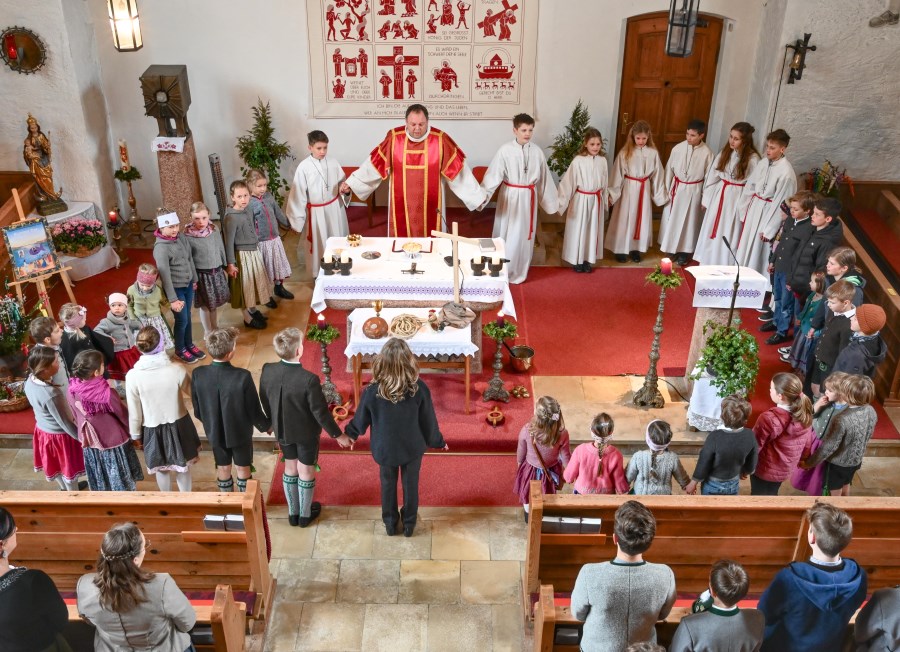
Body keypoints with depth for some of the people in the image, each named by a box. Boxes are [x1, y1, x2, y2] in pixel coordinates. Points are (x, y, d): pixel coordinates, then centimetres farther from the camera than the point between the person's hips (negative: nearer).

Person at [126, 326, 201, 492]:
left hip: (153, 429, 0)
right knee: (183, 465, 23)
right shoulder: (177, 370, -24)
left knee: (161, 468, 24)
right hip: (178, 425, 0)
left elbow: (134, 411, -11)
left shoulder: (133, 376, -22)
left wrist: (135, 434, 6)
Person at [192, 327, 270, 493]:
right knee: (243, 468, 21)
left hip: (215, 433, 3)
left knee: (223, 468, 24)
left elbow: (197, 410, -7)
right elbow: (254, 410, -19)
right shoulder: (243, 376, -31)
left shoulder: (198, 374, -22)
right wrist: (265, 426, 3)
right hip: (240, 432, -2)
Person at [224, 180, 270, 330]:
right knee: (244, 285, 5)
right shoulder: (231, 217, -22)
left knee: (254, 282, 21)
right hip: (242, 255, -8)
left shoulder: (248, 210, 1)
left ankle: (253, 310, 40)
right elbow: (229, 242, -19)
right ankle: (248, 318, 19)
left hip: (254, 252, 8)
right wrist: (230, 263, -19)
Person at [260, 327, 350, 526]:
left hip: (283, 430, 5)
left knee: (290, 467, 23)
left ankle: (293, 512, 39)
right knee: (306, 471, 16)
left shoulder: (267, 371, -18)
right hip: (306, 432, -4)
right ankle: (305, 514, 35)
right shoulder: (309, 379, -32)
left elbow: (264, 400, -1)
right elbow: (320, 412, -23)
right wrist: (337, 434, -8)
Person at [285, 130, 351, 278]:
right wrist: (298, 219, -8)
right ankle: (319, 275, 27)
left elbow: (343, 182, 7)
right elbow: (298, 194, -10)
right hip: (316, 211, -3)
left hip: (335, 208, 3)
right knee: (319, 244, 10)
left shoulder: (333, 162, -5)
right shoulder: (304, 167, -14)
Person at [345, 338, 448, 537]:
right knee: (410, 484, 22)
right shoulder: (419, 388, -25)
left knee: (388, 485, 24)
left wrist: (350, 434, 15)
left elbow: (360, 420, -8)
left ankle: (390, 523, 41)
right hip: (412, 448, 0)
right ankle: (409, 524, 39)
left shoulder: (372, 391, -24)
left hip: (384, 448, 0)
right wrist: (438, 441, 8)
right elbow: (428, 421, -11)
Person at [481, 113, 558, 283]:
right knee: (508, 234, 4)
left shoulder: (537, 151, -1)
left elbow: (544, 178, 7)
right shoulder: (505, 150, -13)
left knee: (525, 235, 12)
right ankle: (503, 271, 19)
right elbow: (493, 174, -16)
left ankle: (519, 271, 27)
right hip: (510, 197, -3)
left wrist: (552, 201, 13)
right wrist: (482, 195, -28)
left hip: (529, 197, 3)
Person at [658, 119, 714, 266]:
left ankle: (684, 251, 22)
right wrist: (666, 189, 5)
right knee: (671, 219, 12)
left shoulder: (707, 153, -13)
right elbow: (669, 169, 1)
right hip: (677, 188, 2)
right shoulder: (678, 148, -9)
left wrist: (705, 196, 0)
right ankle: (671, 247, 29)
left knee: (688, 221, 9)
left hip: (694, 191, -2)